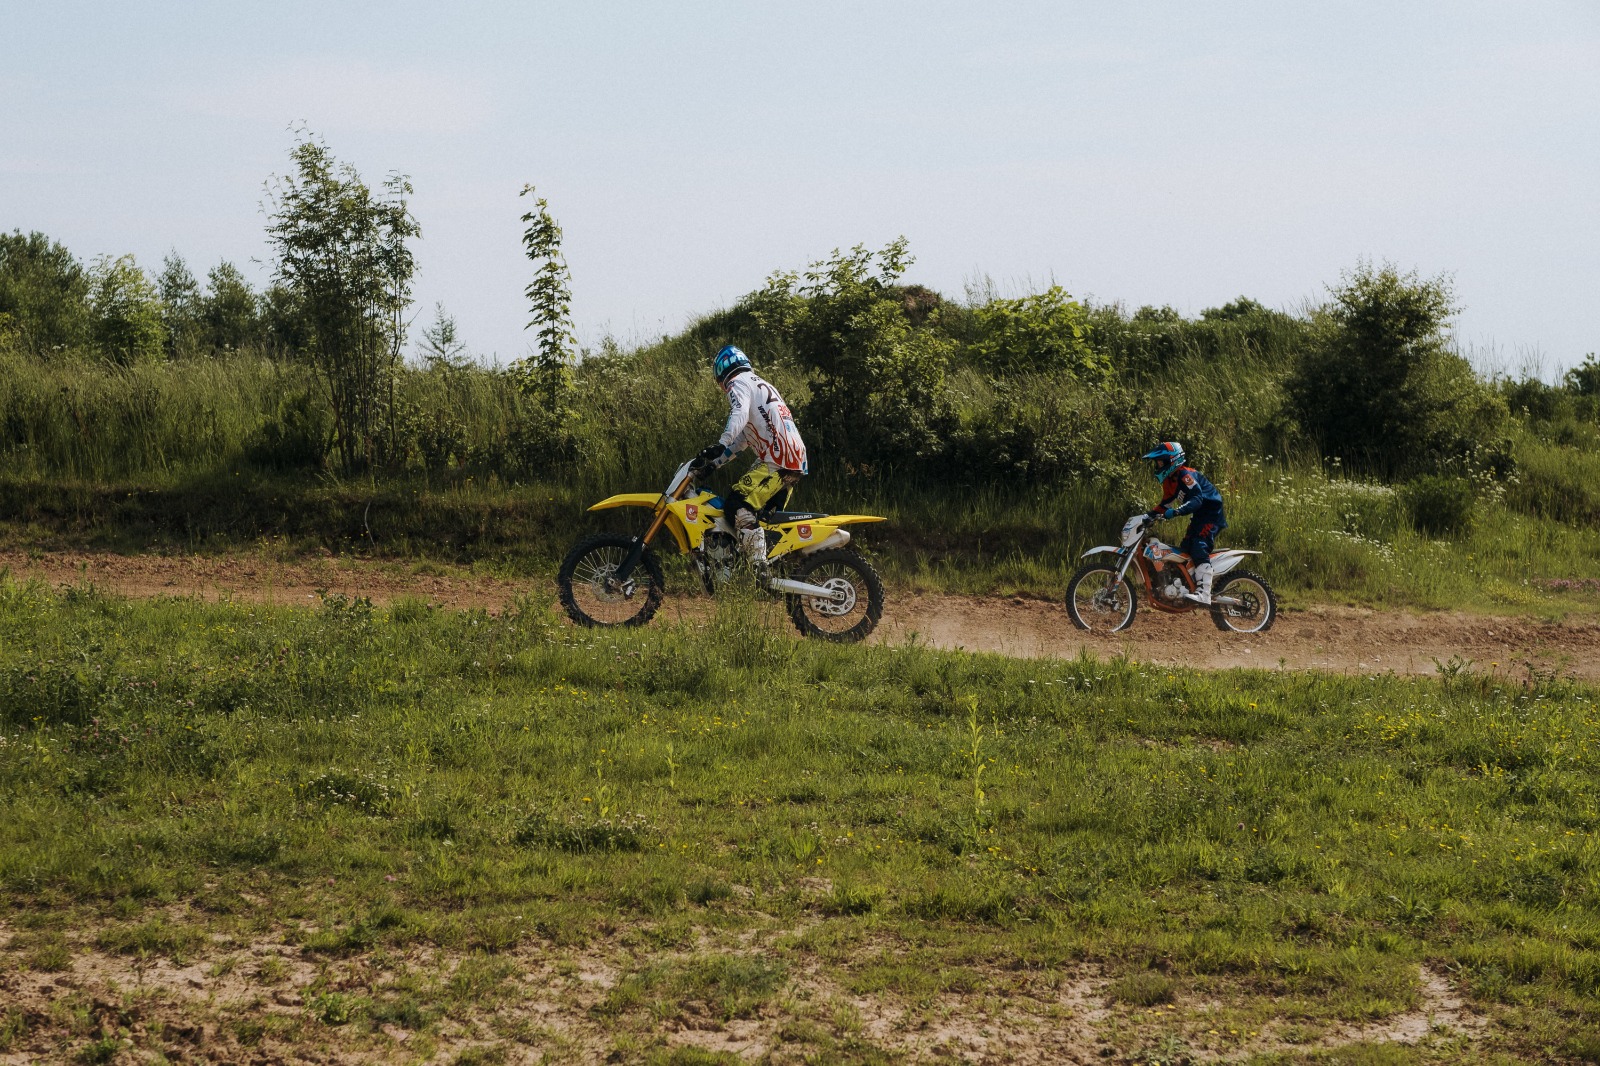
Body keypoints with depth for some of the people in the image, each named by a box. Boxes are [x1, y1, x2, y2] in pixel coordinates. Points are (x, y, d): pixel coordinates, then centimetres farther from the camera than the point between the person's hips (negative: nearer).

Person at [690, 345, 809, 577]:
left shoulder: (739, 383, 3)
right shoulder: (762, 385, 32)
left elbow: (739, 415, -21)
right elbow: (742, 439, 34)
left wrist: (720, 445, -33)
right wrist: (712, 463, 31)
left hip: (775, 461, -10)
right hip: (796, 462, 10)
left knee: (738, 506, -17)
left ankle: (758, 568, -31)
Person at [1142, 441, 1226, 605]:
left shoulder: (1185, 475, -20)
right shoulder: (1169, 479, 12)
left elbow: (1197, 498, -32)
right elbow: (1166, 502, 22)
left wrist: (1176, 512, -44)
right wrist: (1150, 514, 7)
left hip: (1212, 514, -11)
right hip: (1198, 517, 11)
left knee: (1199, 547, -27)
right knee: (1184, 550, 9)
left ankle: (1204, 593, -38)